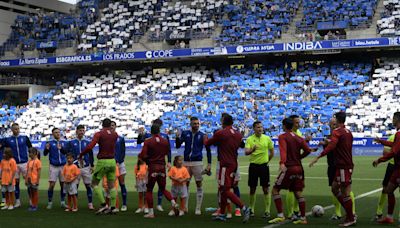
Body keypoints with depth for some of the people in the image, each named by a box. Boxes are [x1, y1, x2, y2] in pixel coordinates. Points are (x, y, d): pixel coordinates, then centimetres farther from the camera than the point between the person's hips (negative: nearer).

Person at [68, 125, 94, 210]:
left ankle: (90, 203, 7)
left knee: (88, 185, 2)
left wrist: (92, 165, 7)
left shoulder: (87, 142, 5)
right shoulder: (72, 142, 3)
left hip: (86, 167, 0)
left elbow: (91, 154, 10)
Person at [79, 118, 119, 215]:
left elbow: (90, 147, -18)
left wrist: (81, 155, -5)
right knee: (111, 185, 10)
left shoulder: (99, 134, -9)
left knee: (94, 183, 8)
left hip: (102, 162, -5)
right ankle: (113, 207, 8)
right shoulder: (115, 134, 5)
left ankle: (103, 205, -1)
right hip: (112, 161, 5)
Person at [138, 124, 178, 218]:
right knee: (163, 189, 18)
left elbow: (143, 156, -14)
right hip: (162, 167, 4)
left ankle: (151, 212, 4)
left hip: (152, 167, -4)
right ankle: (173, 202, -5)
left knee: (149, 190, 6)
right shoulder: (165, 141, 3)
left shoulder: (148, 142, -9)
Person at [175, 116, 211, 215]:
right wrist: (177, 137, -14)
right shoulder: (185, 133, 6)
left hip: (197, 162, -2)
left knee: (199, 184, -2)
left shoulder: (202, 135, 0)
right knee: (185, 184, 7)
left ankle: (198, 208, 3)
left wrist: (209, 164, -3)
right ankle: (184, 207, 17)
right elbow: (177, 146, 6)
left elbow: (208, 150, 3)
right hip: (186, 162, 2)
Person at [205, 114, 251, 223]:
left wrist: (206, 139, 26)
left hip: (225, 165, -8)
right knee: (223, 190, 15)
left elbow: (207, 143, 2)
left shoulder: (219, 133, -9)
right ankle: (222, 214, 18)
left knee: (225, 190, -8)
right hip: (234, 164, 8)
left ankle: (244, 208, -21)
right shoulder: (238, 134, 10)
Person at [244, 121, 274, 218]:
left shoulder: (267, 138, 1)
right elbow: (246, 152, -16)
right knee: (252, 189, 7)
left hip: (264, 166, 0)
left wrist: (266, 161, 10)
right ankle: (251, 209, 20)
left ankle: (267, 211, 2)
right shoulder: (249, 139, -2)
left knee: (266, 189, -2)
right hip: (253, 166, 0)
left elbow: (272, 152, 12)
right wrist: (252, 150, -35)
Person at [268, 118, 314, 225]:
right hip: (299, 168, 6)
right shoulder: (299, 138, 13)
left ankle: (280, 216, -7)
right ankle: (303, 218, 8)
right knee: (298, 193, 10)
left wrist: (282, 163, -36)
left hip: (288, 168, -6)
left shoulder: (282, 137, -5)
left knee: (275, 190, 2)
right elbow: (307, 150, 2)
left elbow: (283, 150, -22)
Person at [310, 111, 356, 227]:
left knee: (345, 193, -3)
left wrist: (318, 157, -30)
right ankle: (350, 213, 16)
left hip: (343, 166, -9)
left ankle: (351, 218, 2)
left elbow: (331, 146, -26)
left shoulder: (337, 132, -12)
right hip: (347, 164, 9)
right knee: (335, 188, 16)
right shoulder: (348, 132, 13)